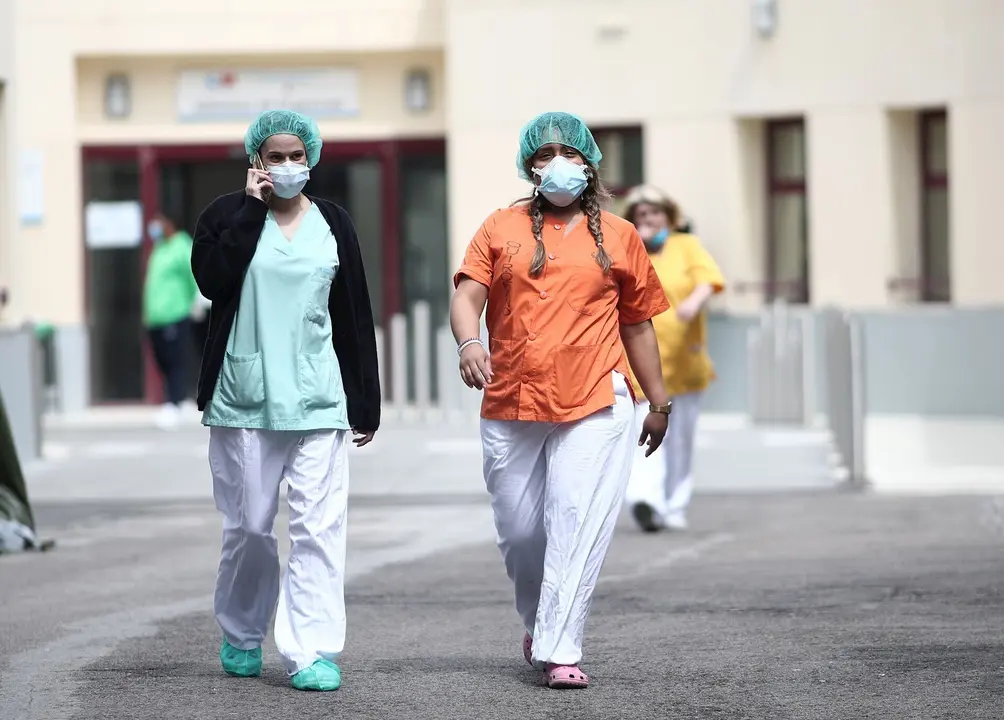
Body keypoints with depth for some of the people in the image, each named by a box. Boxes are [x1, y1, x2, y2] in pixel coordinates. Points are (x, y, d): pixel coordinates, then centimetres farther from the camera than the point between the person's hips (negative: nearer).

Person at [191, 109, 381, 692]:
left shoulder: (333, 223, 10)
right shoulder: (228, 214, 5)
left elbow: (355, 317, 11)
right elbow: (212, 278, -15)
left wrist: (366, 402, 8)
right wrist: (253, 207, -11)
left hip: (319, 401, 1)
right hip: (243, 398, -1)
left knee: (320, 526, -9)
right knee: (249, 526, 4)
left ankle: (313, 652, -10)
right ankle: (242, 637, 25)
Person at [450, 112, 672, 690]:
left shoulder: (617, 236, 11)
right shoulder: (502, 229, 10)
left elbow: (638, 325, 16)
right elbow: (466, 297, 0)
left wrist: (659, 402, 17)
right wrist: (469, 343, -21)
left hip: (595, 407, -1)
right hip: (511, 406, 2)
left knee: (577, 526, -12)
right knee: (519, 531, 7)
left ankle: (559, 649, -11)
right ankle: (539, 624, 32)